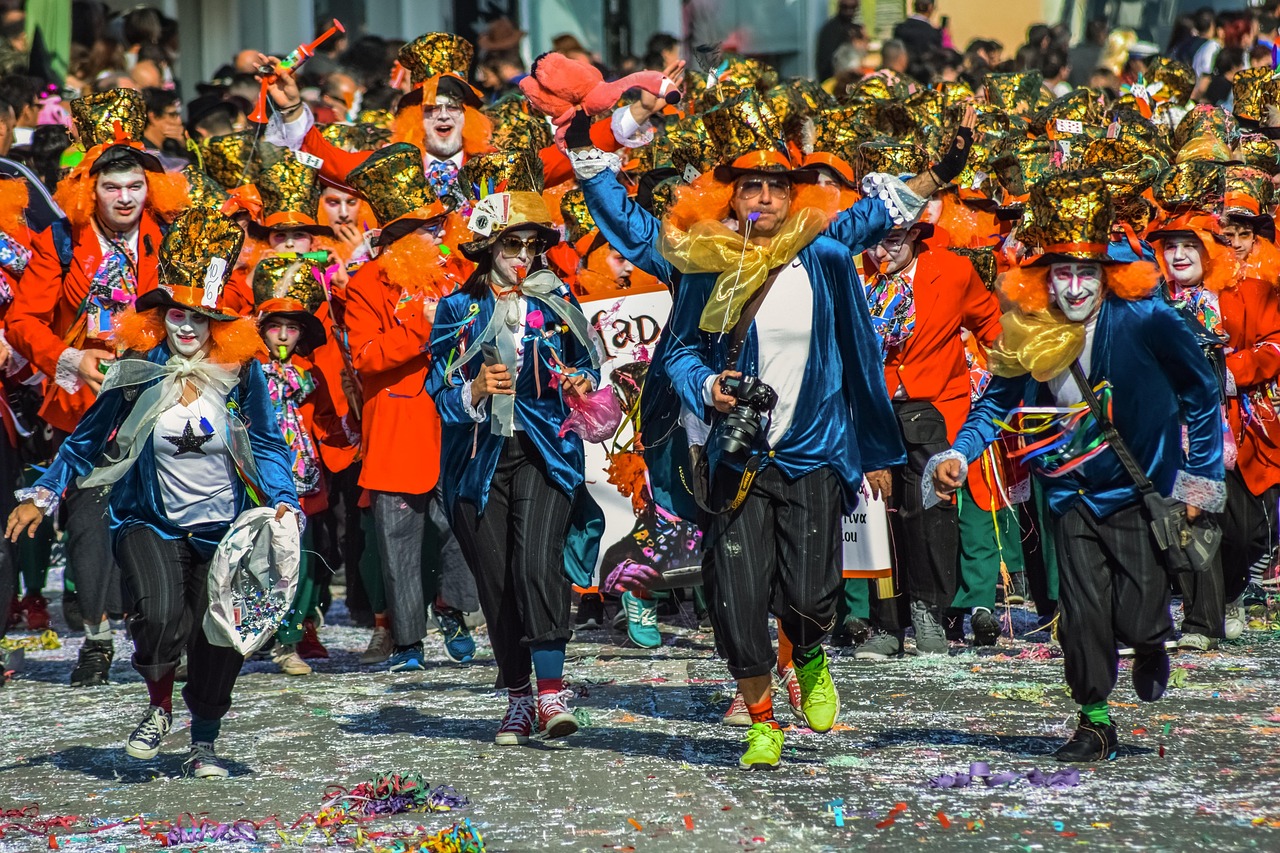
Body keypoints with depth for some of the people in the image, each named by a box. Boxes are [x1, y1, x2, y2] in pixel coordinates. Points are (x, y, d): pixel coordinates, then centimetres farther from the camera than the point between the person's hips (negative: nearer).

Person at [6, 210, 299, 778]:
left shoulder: (240, 375, -5)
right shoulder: (136, 373, -5)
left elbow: (266, 446, 4)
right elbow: (87, 439, 6)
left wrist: (283, 502, -11)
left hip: (221, 528, 1)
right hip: (149, 523, -1)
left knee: (220, 640, 0)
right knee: (161, 618, -25)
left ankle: (204, 745, 23)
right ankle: (158, 706, 5)